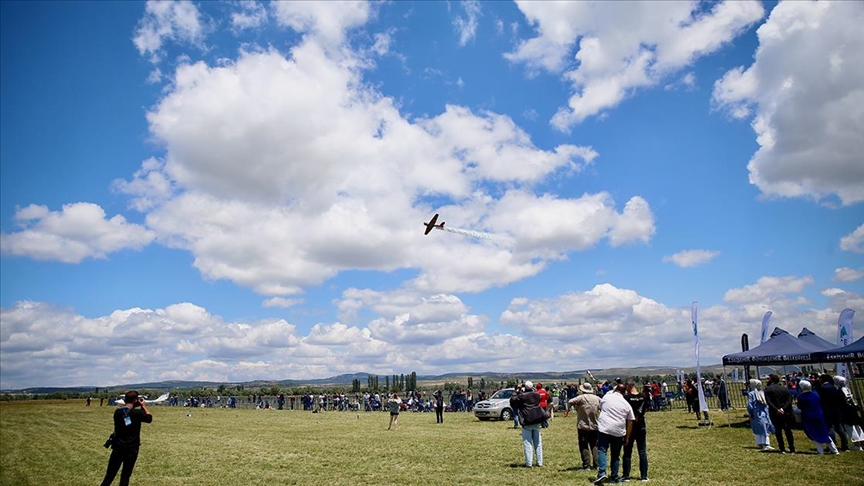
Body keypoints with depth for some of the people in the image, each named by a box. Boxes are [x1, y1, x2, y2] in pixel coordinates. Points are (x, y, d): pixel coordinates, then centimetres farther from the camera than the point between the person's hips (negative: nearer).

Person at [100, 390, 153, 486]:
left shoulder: (117, 412, -5)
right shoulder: (137, 413, -15)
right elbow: (149, 418, 2)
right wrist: (144, 406, 9)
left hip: (118, 447, 3)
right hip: (132, 448, -3)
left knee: (110, 475, 10)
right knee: (125, 475, 9)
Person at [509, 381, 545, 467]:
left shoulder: (522, 396, -12)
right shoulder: (537, 395, 2)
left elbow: (512, 399, 1)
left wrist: (516, 391, 8)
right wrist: (533, 389, 21)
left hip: (527, 422, -5)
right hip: (536, 422, 5)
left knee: (528, 443, 1)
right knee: (538, 443, 12)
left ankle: (529, 463, -1)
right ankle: (540, 462, 14)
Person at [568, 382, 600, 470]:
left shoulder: (581, 397, -13)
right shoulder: (597, 398, 3)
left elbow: (570, 402, -26)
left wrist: (568, 409, -9)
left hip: (583, 426, -4)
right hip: (595, 426, 4)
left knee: (584, 446, 3)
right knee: (594, 446, 16)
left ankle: (586, 466, 2)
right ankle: (596, 464, 14)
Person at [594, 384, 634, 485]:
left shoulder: (606, 396, 5)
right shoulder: (626, 404, 8)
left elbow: (600, 408, 22)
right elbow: (630, 422, 7)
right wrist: (627, 438, 11)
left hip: (604, 428, -2)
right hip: (618, 432, 2)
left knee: (602, 450, -3)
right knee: (615, 454, 13)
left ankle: (601, 473, -19)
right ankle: (614, 477, 18)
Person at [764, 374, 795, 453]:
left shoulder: (768, 389, -5)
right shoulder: (785, 389, 4)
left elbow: (769, 402, -16)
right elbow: (789, 400, -7)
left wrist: (776, 410, -18)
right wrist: (783, 409, -15)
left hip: (775, 414, -3)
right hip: (786, 413, 3)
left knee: (778, 432, 7)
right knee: (788, 431, 12)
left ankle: (782, 449, 7)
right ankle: (792, 449, 14)